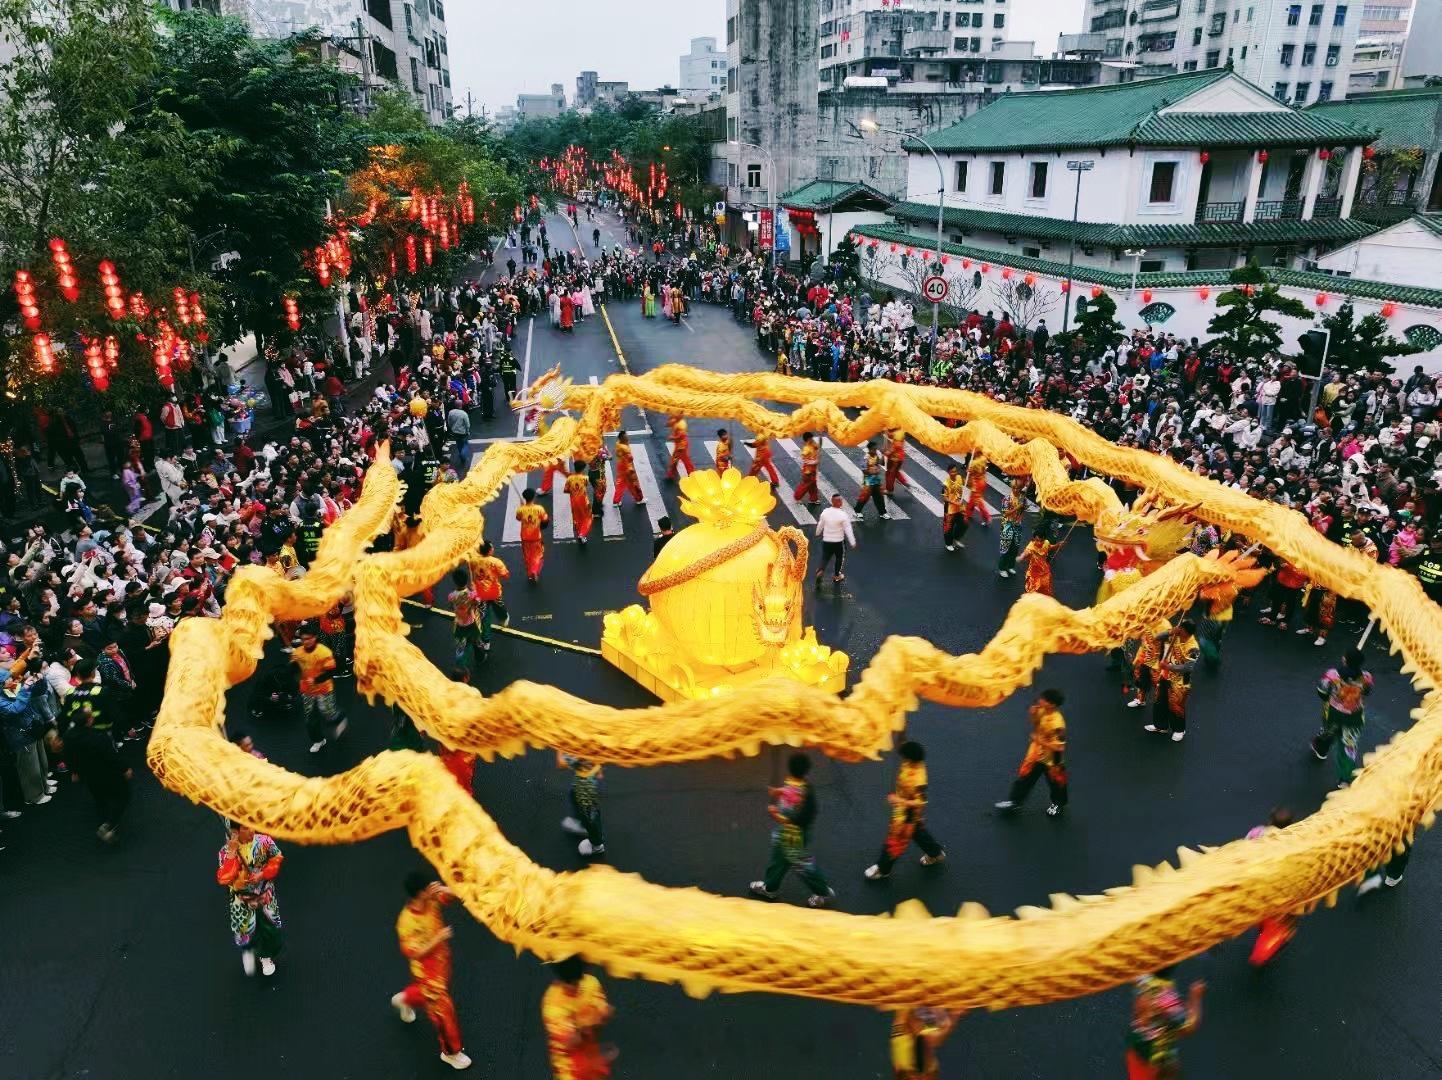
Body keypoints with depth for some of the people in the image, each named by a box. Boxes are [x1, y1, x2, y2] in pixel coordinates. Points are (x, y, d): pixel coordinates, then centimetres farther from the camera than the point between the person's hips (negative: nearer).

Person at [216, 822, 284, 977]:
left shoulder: (264, 841, -19)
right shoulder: (227, 850, -22)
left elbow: (277, 859, -5)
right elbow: (223, 879, -29)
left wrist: (262, 874, -19)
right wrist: (232, 853, -36)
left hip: (265, 895, 1)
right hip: (242, 899, -1)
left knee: (269, 927, 15)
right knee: (246, 931, 12)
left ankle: (267, 956, 45)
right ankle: (248, 951, 50)